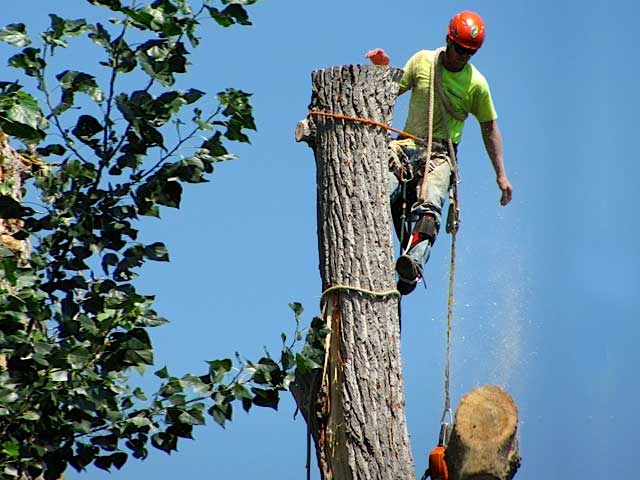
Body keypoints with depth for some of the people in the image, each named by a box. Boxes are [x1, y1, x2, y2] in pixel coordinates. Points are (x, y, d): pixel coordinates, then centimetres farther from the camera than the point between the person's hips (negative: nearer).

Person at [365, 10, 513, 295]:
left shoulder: (476, 84, 3)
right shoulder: (422, 61, 6)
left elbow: (489, 128, 11)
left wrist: (501, 175, 10)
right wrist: (383, 69, -5)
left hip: (441, 154, -3)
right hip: (407, 145, 3)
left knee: (429, 205, -32)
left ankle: (414, 263, -54)